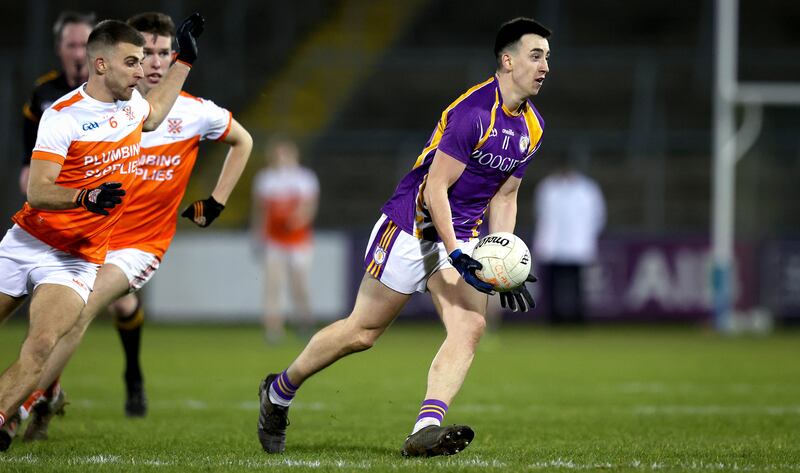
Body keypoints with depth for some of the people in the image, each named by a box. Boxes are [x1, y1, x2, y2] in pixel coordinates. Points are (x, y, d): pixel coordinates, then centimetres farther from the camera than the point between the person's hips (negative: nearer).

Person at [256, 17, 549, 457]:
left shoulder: (531, 127, 5)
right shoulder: (472, 111, -22)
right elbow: (436, 188, -21)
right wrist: (456, 255, -25)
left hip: (461, 237, 7)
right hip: (413, 225, -7)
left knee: (470, 327, -17)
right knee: (363, 330, 0)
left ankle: (425, 430, -26)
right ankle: (278, 391, 21)